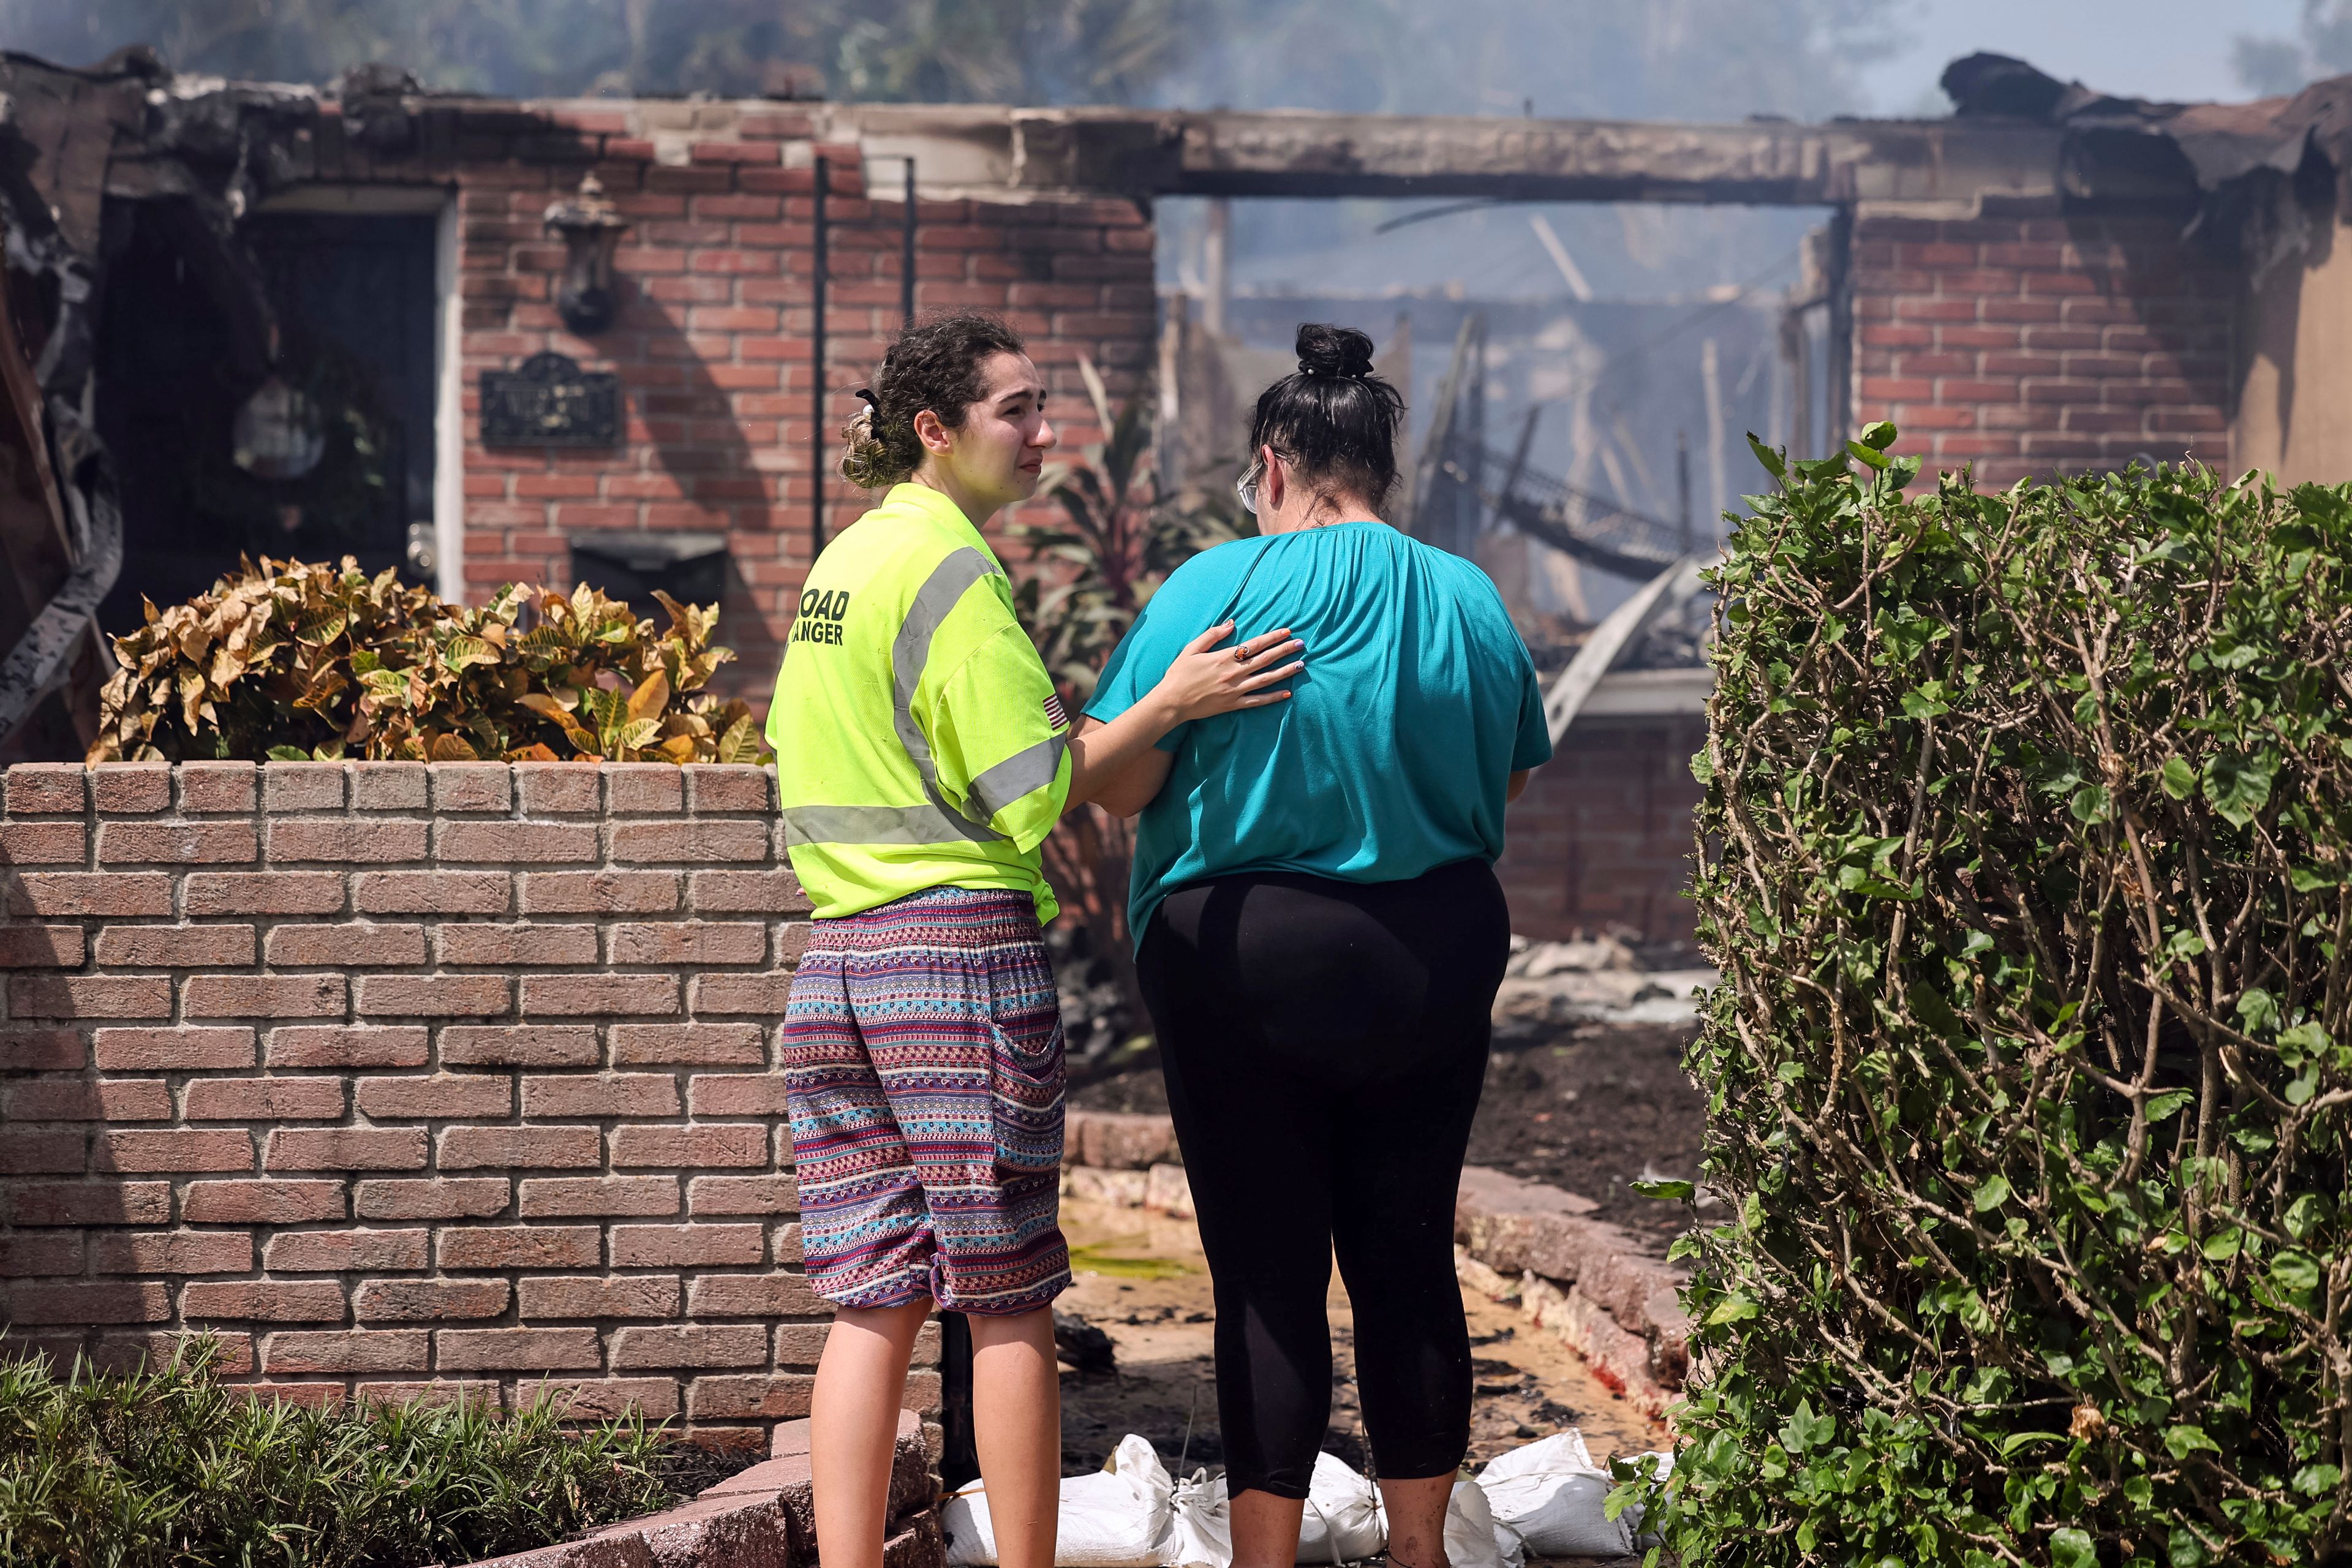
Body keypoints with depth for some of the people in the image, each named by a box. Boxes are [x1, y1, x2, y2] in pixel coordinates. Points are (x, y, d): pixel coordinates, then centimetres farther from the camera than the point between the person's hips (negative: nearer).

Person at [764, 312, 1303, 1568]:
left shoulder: (838, 563, 16)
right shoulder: (952, 566, -10)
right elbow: (1031, 791, -14)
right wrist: (1169, 702, -10)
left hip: (838, 952, 8)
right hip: (966, 946, -8)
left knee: (873, 1301, 6)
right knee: (1008, 1302, 0)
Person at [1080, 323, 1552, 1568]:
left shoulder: (1219, 587, -10)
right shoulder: (1467, 600, 3)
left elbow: (1118, 782, -9)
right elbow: (1512, 776, 13)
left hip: (1248, 963, -4)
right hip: (1436, 964, 4)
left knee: (1268, 1276, 0)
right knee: (1409, 1263, 12)